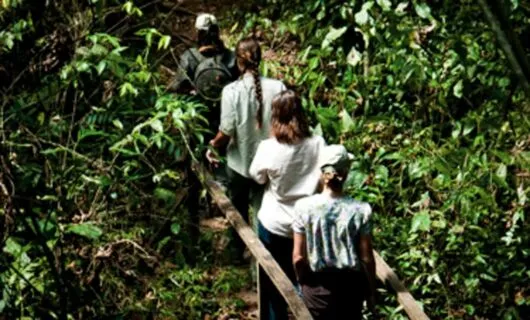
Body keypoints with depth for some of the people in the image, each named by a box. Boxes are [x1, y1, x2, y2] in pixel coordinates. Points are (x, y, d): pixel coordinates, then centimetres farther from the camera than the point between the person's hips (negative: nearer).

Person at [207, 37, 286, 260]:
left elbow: (227, 132, -17)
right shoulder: (277, 88, -15)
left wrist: (213, 146, 3)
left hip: (240, 162, -1)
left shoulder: (232, 91, -19)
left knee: (238, 211, 22)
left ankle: (238, 252, 41)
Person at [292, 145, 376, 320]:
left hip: (317, 285, 0)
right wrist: (371, 291, 6)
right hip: (350, 284, 1)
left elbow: (298, 257, -10)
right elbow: (366, 258, -9)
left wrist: (303, 282, 9)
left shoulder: (304, 207, -15)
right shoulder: (360, 210, -15)